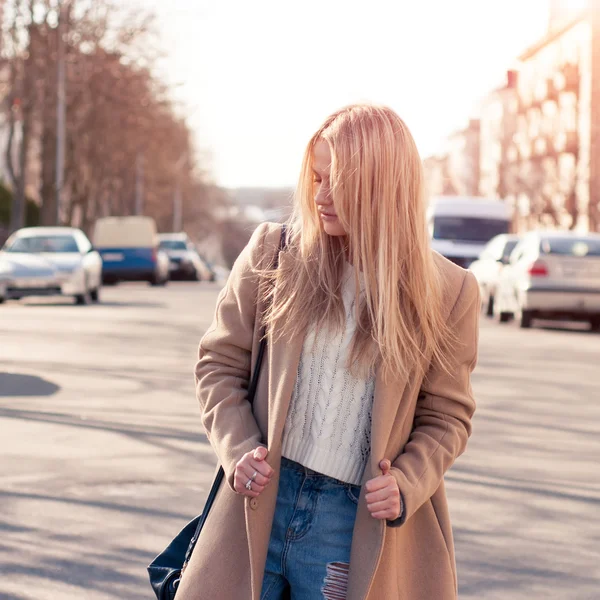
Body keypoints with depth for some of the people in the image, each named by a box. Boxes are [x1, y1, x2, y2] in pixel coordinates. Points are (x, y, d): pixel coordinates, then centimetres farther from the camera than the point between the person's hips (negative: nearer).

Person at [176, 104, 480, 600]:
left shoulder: (447, 293, -1)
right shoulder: (273, 254, 1)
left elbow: (446, 416, 6)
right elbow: (219, 363, 8)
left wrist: (406, 485, -11)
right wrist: (239, 450, -7)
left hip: (356, 519, -1)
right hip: (259, 501, 1)